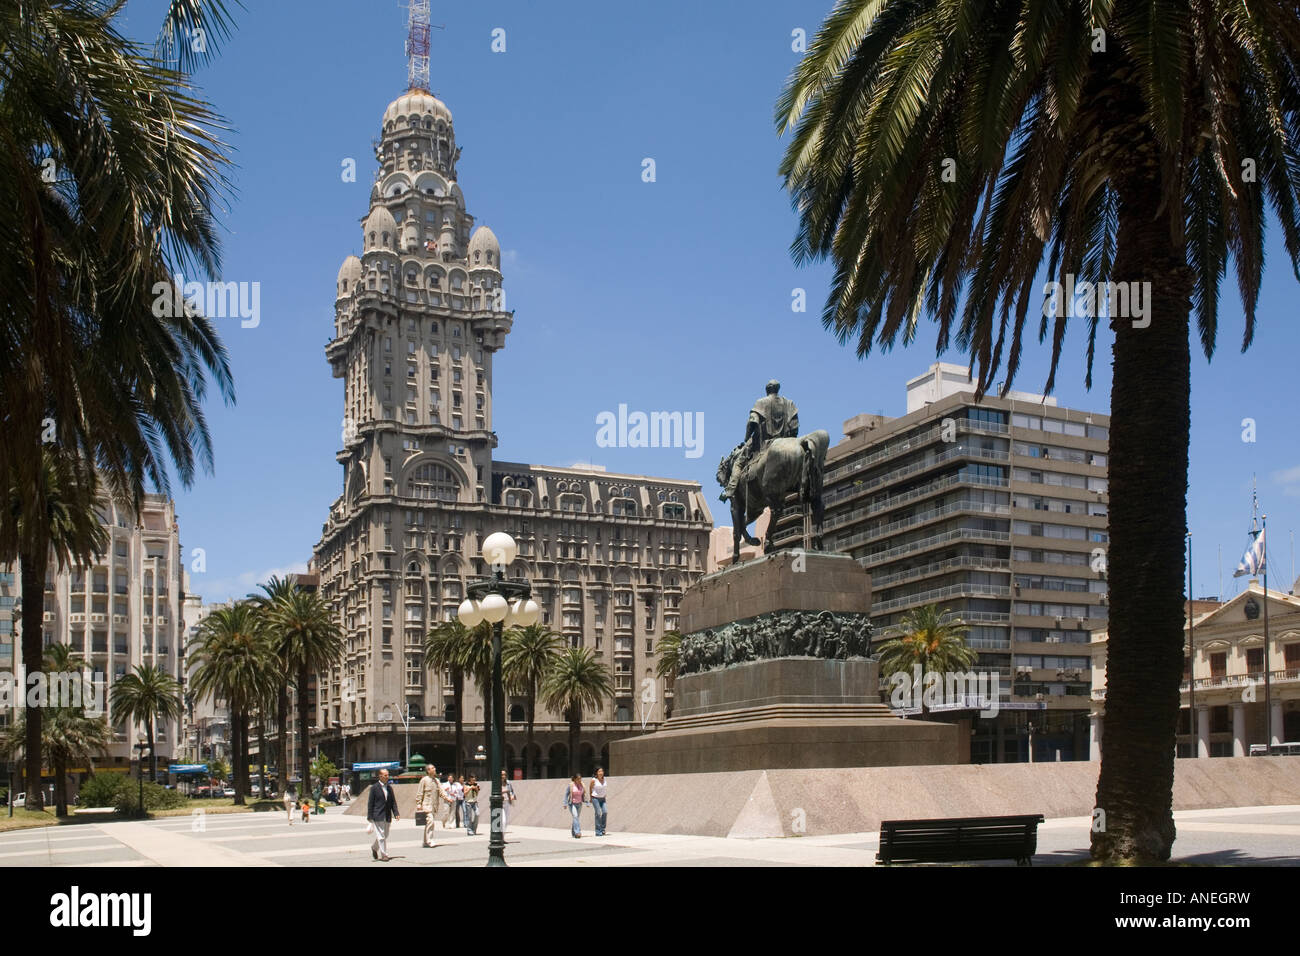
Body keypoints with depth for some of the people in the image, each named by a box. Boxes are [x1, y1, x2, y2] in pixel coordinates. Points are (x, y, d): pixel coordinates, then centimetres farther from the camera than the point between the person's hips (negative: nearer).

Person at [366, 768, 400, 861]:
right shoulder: (374, 788, -5)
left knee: (385, 836, 13)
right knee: (381, 836, -6)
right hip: (378, 816, -6)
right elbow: (370, 803, -5)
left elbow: (393, 802, 13)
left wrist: (396, 813, 1)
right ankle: (383, 855, -1)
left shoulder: (389, 788, 12)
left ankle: (374, 848, 36)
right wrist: (369, 817, -9)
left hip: (387, 817, 6)